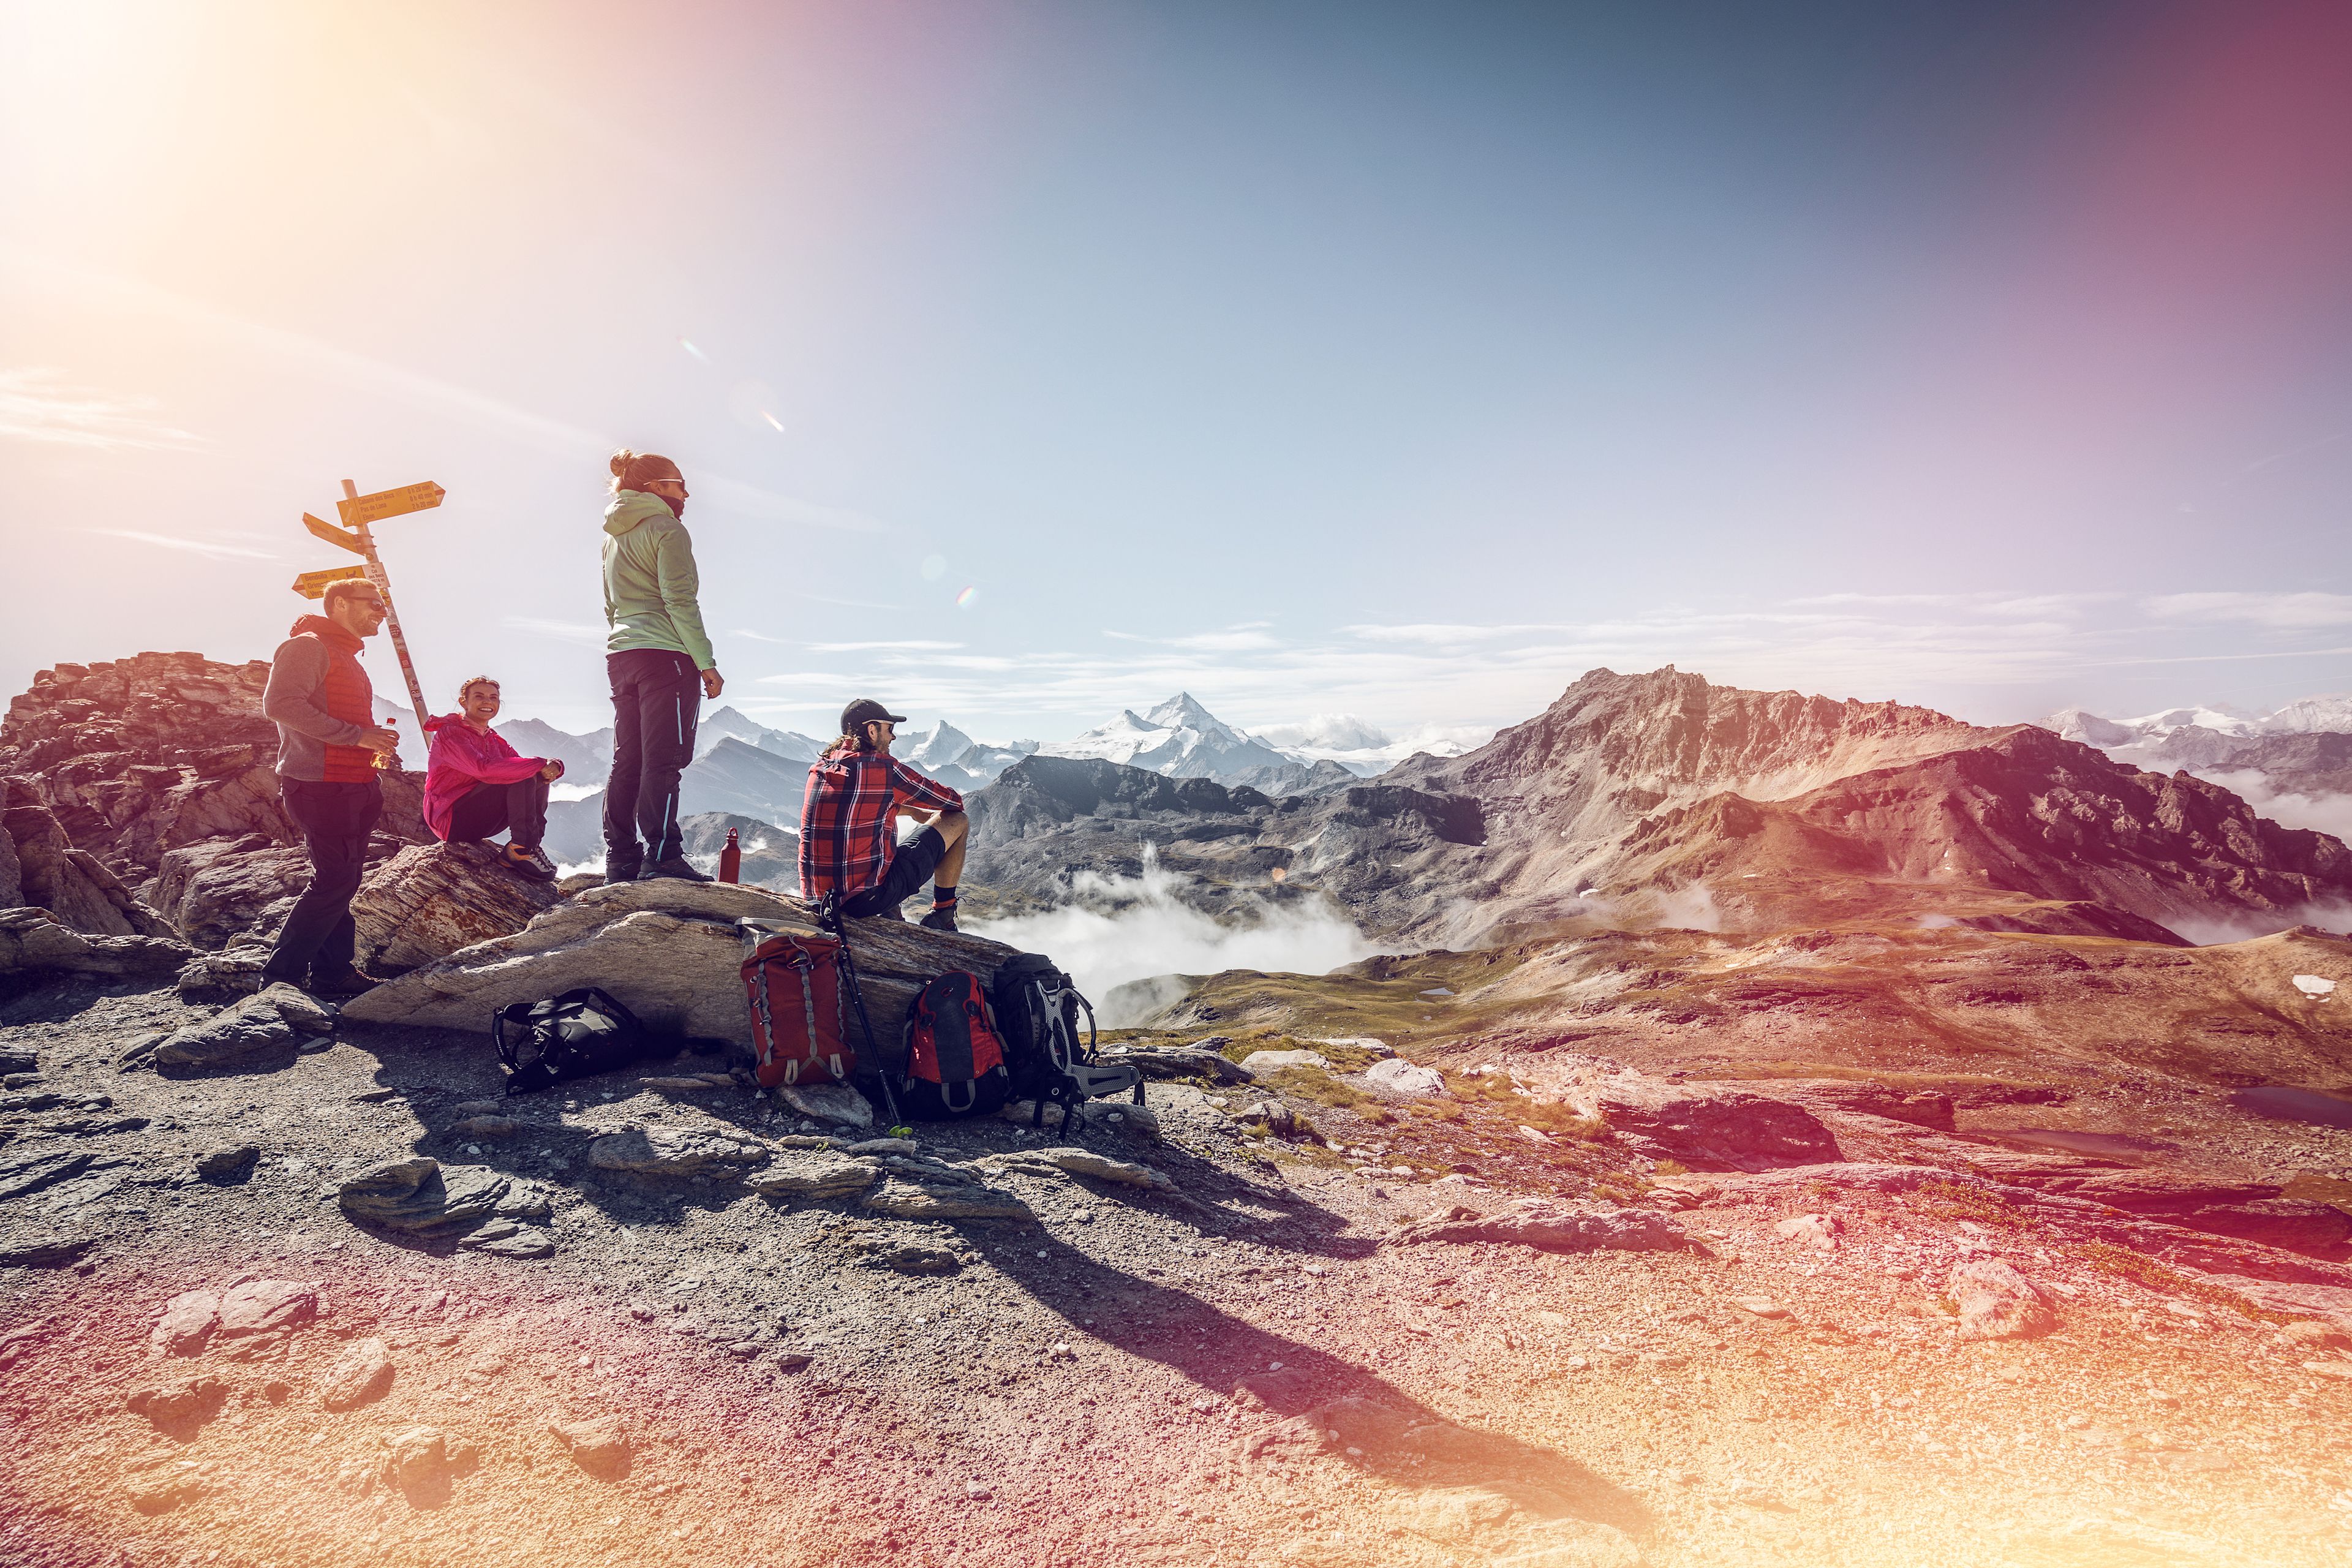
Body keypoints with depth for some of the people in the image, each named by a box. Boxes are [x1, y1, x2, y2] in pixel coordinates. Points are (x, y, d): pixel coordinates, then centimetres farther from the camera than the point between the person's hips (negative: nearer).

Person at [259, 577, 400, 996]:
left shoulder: (346, 658, 22)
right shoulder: (308, 646, -9)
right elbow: (280, 703, -24)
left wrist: (376, 747, 12)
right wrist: (356, 735, -24)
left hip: (354, 788, 10)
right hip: (323, 786, -10)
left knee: (343, 882, 12)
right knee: (334, 882, -10)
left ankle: (334, 972, 18)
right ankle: (281, 975, -1)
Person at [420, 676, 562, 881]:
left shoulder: (494, 740, 15)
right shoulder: (450, 733, -10)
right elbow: (483, 768, -29)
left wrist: (552, 768, -25)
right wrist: (540, 764, -30)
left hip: (478, 822, 8)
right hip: (450, 819, -8)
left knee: (540, 778, -3)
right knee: (522, 777, -24)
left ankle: (531, 847, -13)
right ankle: (521, 852, -25)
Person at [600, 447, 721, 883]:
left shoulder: (613, 537, 22)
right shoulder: (667, 529, -5)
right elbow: (680, 602, -13)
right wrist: (706, 662, -13)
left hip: (621, 656, 8)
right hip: (666, 654, -8)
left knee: (627, 761, 8)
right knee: (663, 760, -10)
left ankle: (621, 860, 8)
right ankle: (662, 857, -13)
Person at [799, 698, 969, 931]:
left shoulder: (819, 768, 9)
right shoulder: (884, 768, -9)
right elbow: (955, 802, 4)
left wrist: (915, 811, 30)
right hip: (869, 898, -7)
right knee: (959, 822, 7)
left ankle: (891, 917, 32)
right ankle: (943, 916, 18)